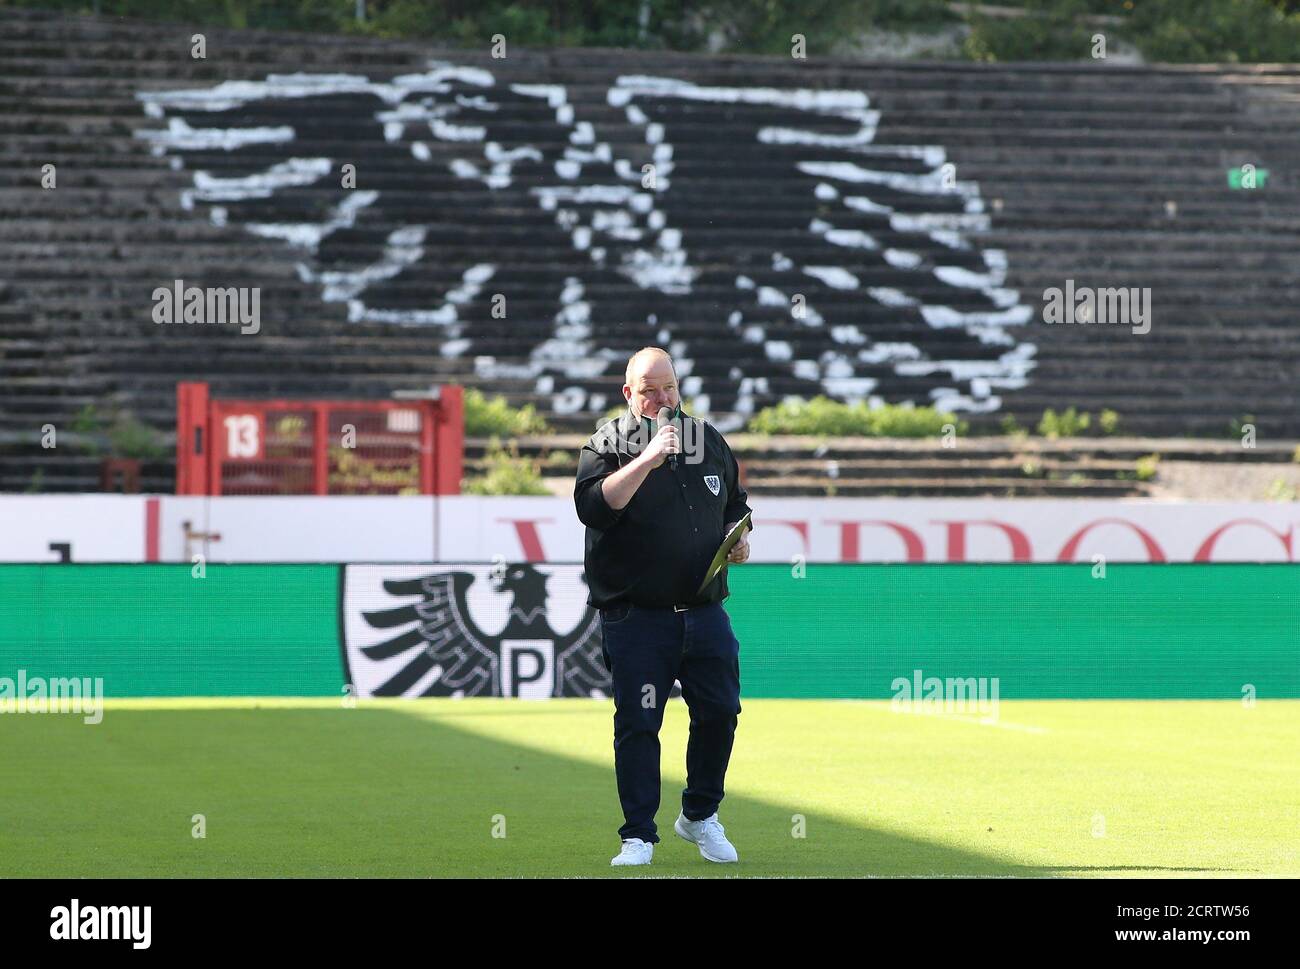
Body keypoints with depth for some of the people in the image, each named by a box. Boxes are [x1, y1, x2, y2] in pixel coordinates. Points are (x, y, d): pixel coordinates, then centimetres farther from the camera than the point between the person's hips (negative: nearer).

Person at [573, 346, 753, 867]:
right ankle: (639, 836, 2)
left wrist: (739, 535, 5)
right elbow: (593, 506, -21)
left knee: (720, 712, 5)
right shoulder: (608, 444, -3)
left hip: (705, 611, 4)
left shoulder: (709, 439, 13)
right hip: (636, 616, -4)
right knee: (637, 724, -5)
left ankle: (700, 815, 25)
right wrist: (647, 459, -27)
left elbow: (735, 503, 26)